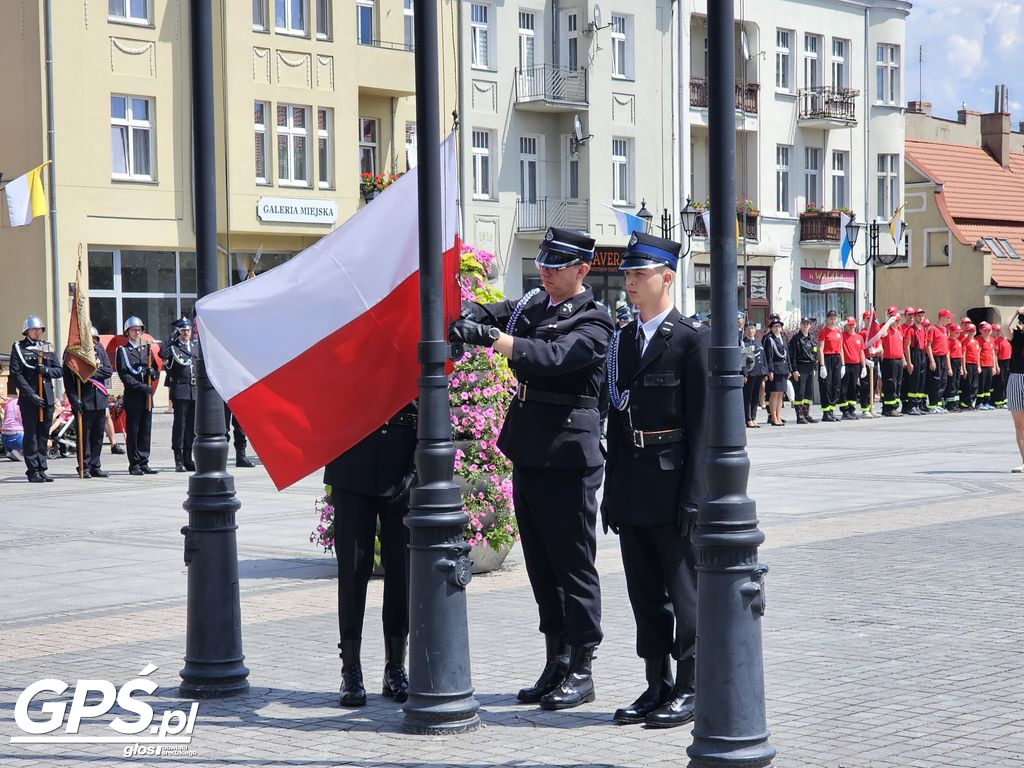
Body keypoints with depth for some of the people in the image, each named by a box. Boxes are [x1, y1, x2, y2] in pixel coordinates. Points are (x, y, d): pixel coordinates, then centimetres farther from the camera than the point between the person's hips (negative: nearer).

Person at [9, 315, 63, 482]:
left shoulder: (48, 347, 14)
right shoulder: (18, 347, 1)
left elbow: (59, 371, 12)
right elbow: (16, 374, -7)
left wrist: (47, 370, -11)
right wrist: (31, 394, -14)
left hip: (47, 398, 4)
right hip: (28, 398, -4)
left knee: (44, 435, 6)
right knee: (30, 435, -3)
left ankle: (41, 470, 11)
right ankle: (33, 471, -1)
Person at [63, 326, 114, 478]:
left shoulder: (100, 352, 9)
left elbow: (109, 371, 2)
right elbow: (68, 379, -9)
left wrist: (93, 372, -13)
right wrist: (74, 400, -16)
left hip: (100, 401, 5)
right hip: (84, 402, -5)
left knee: (98, 435, 8)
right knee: (84, 435, -2)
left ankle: (95, 467, 15)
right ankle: (84, 467, 4)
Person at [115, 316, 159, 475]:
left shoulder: (147, 348, 17)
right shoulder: (123, 350, 1)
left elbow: (156, 371, 19)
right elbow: (123, 374, -8)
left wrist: (152, 372, -5)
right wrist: (140, 386, -17)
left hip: (147, 396, 5)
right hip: (132, 397, -5)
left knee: (146, 431, 6)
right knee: (132, 432, -3)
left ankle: (144, 463, 11)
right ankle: (134, 464, 1)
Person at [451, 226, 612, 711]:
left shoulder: (592, 322, -9)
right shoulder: (531, 306, 14)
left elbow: (552, 357, -25)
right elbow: (486, 315, 5)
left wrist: (490, 336, -34)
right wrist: (461, 315, -19)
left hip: (567, 455, -8)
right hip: (528, 451, 8)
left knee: (573, 564, -2)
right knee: (541, 564, 13)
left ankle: (580, 671, 6)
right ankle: (556, 665, 22)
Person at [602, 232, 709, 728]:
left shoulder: (693, 339, -8)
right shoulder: (622, 341, 13)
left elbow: (702, 425, -11)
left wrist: (694, 496, -15)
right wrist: (612, 490, 13)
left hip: (673, 485, -7)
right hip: (633, 485, 7)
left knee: (684, 589, 0)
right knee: (644, 592, 11)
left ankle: (688, 689, 8)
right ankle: (657, 687, 20)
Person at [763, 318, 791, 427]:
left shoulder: (783, 338, 16)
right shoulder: (769, 339, -6)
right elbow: (768, 356, -11)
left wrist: (789, 369, 16)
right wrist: (770, 371, -17)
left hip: (783, 370, 7)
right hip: (774, 370, -7)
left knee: (780, 394, 9)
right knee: (774, 393, -5)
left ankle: (779, 417, 13)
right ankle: (773, 418, -2)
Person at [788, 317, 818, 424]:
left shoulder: (811, 339, 16)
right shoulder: (796, 338, -5)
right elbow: (792, 355, -10)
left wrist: (814, 368, 16)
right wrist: (794, 370, -15)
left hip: (810, 369, 7)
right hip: (800, 369, -7)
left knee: (809, 392, 8)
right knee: (799, 393, -7)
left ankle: (806, 414, 15)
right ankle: (799, 416, -4)